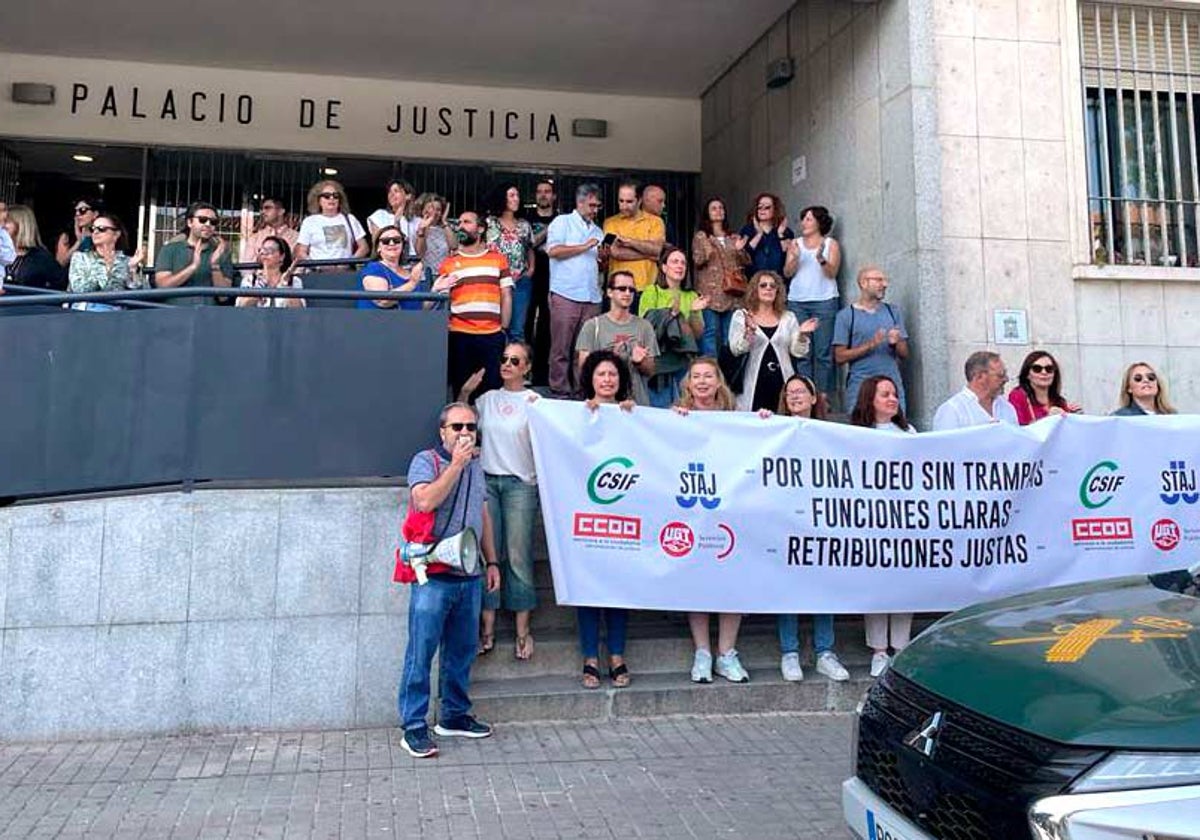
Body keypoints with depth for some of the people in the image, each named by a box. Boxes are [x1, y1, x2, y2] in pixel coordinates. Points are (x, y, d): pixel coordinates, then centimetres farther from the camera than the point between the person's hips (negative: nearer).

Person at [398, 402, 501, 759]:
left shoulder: (476, 466, 15)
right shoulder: (425, 460, -5)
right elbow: (425, 501, -23)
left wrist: (492, 561, 18)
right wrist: (456, 464, -21)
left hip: (470, 576, 7)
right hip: (433, 576, -6)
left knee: (462, 650, 14)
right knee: (421, 652, -2)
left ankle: (454, 715, 27)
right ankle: (413, 726, 6)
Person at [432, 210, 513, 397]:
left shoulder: (499, 259, 11)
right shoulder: (448, 263, 10)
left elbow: (506, 296, 9)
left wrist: (504, 328, 4)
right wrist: (439, 290, -14)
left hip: (492, 335, 0)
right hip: (460, 335, 0)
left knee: (492, 388, 0)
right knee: (461, 389, 4)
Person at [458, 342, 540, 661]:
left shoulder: (534, 400, 3)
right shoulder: (488, 399, 13)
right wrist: (464, 393, 4)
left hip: (521, 483, -3)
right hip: (487, 479, 3)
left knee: (518, 555, -3)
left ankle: (523, 629, 6)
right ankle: (487, 628, 9)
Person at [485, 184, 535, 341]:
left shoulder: (524, 225, 14)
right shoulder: (490, 223, 2)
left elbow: (530, 250, 22)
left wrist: (531, 269, 7)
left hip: (521, 281, 3)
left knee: (517, 329, 2)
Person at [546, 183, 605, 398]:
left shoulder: (597, 231, 23)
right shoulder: (562, 222, 6)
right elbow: (553, 250, -9)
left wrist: (603, 257, 4)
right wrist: (585, 247, -7)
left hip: (592, 297, 5)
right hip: (565, 294, -5)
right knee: (561, 346, -5)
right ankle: (559, 389, -1)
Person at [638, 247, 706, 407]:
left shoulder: (691, 296, 12)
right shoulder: (651, 291, 1)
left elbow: (698, 334, 8)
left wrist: (694, 313, -9)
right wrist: (672, 313, -18)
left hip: (682, 361, 4)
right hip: (658, 359, -4)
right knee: (658, 406, -5)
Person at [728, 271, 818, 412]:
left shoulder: (788, 317, 12)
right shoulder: (741, 315, 5)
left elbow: (798, 352, 7)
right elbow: (736, 350, -6)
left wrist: (803, 335, -10)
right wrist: (749, 331, -21)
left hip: (782, 382, 2)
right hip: (753, 385, -2)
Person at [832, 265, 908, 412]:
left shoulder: (893, 312, 12)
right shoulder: (846, 316, 0)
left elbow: (904, 354, 13)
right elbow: (839, 357, -5)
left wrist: (895, 343, -9)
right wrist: (870, 345, -14)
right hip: (860, 388, -3)